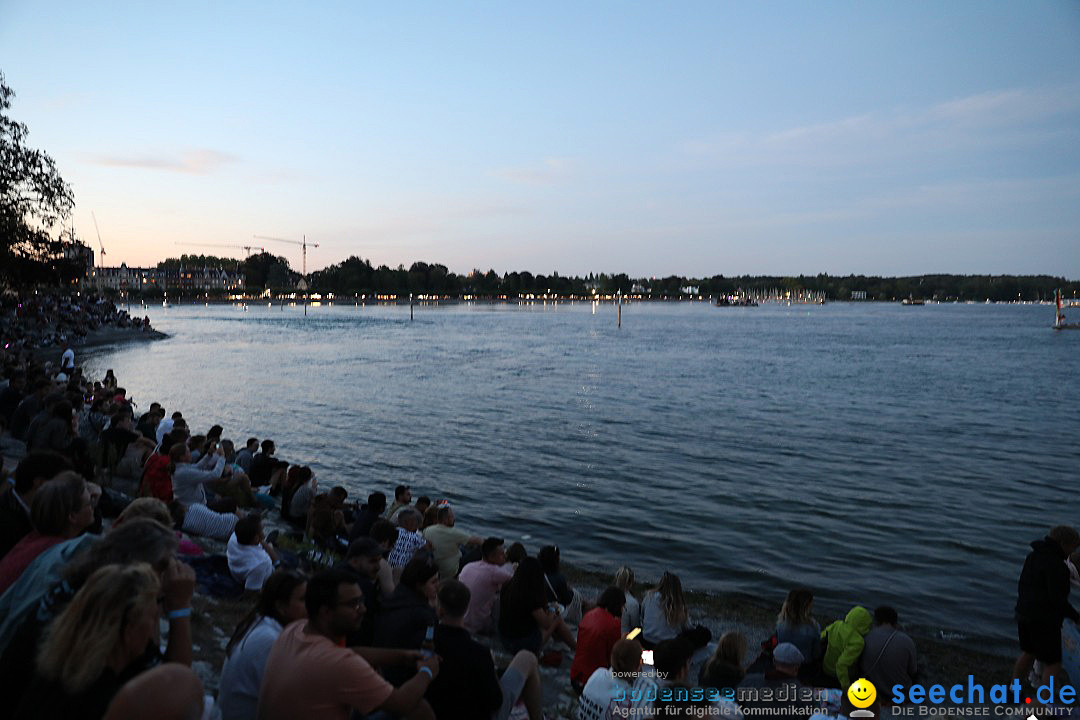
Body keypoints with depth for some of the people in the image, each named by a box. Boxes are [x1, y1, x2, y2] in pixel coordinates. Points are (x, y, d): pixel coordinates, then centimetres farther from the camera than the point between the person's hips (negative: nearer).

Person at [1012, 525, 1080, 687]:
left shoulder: (1033, 556, 8)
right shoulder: (1055, 564, -20)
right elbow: (1057, 598, -22)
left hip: (1024, 614, 9)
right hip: (1044, 620, -9)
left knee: (1028, 653, 24)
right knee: (1052, 663, 4)